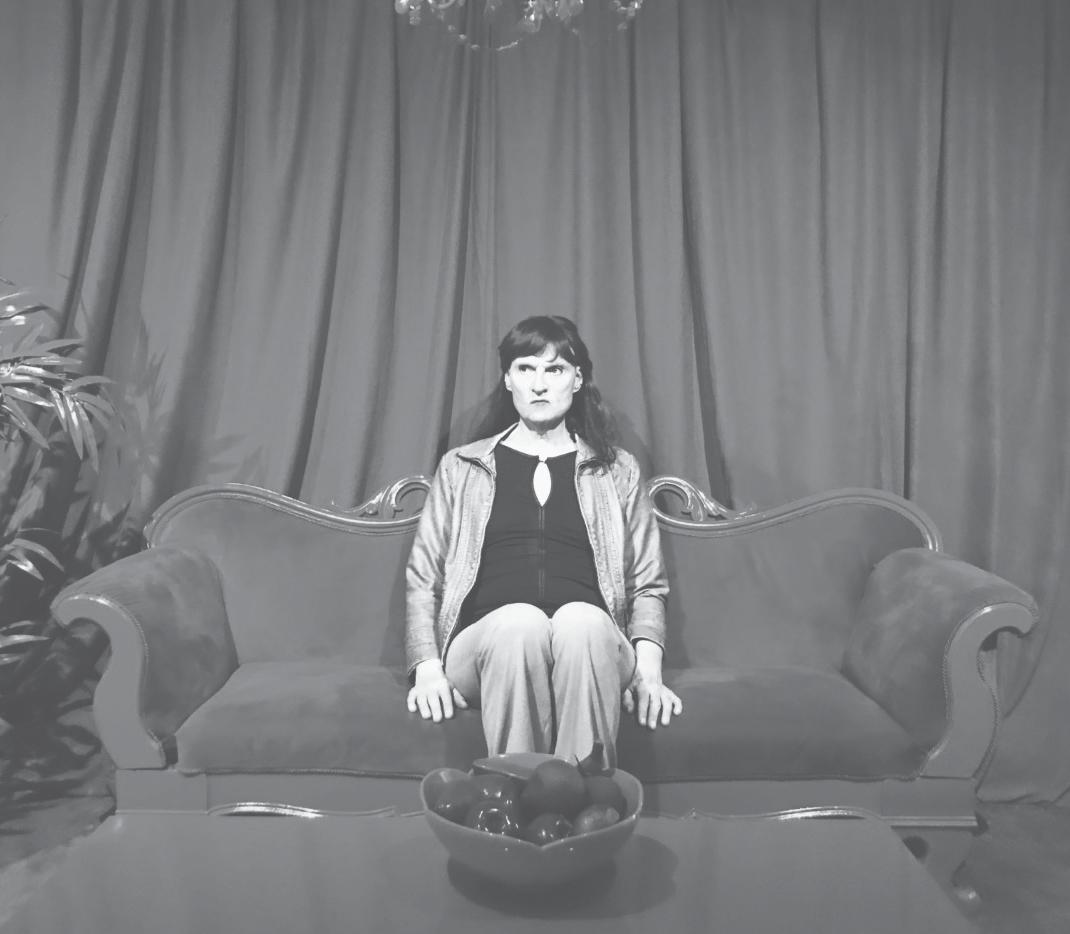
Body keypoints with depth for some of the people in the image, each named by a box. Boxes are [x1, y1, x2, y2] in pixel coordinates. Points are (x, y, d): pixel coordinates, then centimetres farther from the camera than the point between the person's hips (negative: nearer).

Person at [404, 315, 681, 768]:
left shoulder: (618, 471, 20)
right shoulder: (460, 468, 20)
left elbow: (647, 586, 16)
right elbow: (422, 580, 15)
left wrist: (648, 670, -2)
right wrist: (427, 669, -1)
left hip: (588, 643, 0)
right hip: (488, 642, 0)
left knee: (582, 619, -35)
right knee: (520, 620, -35)